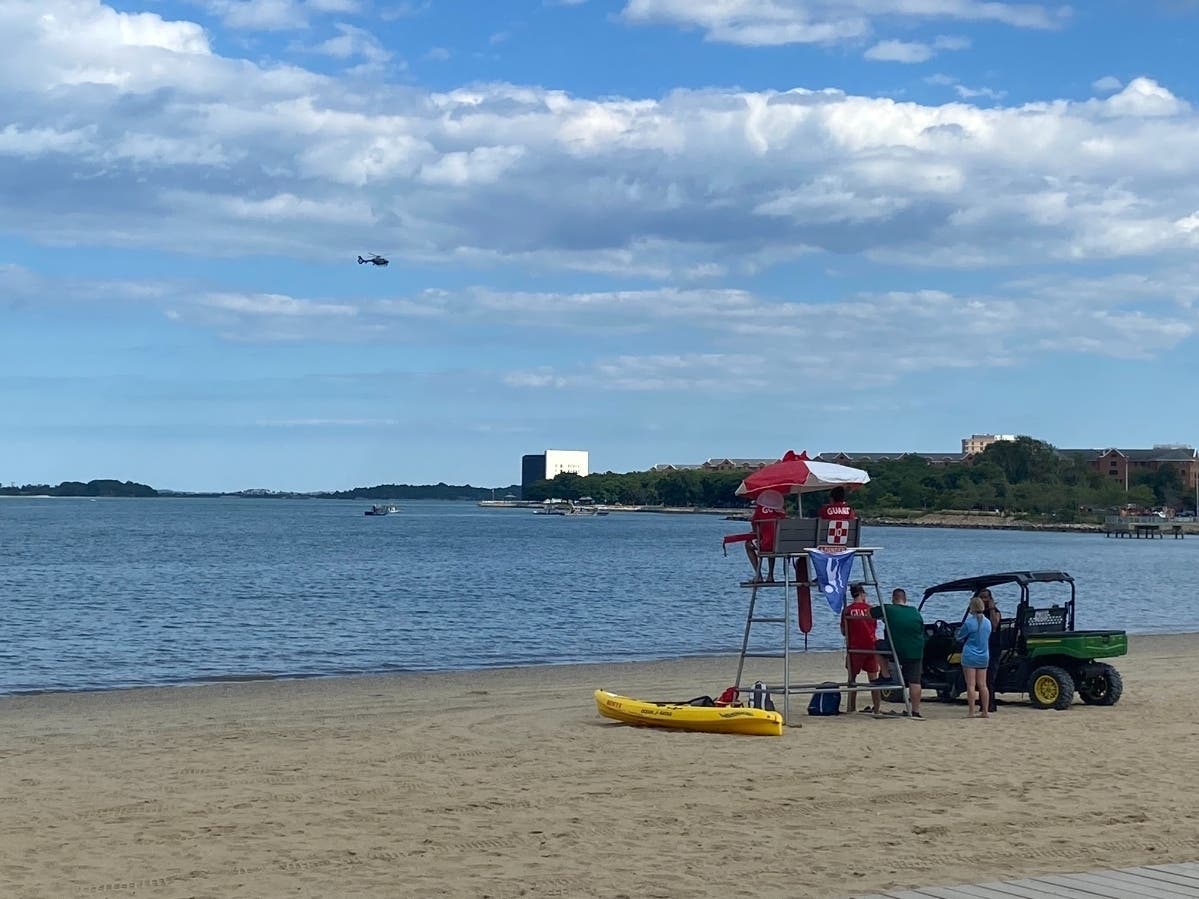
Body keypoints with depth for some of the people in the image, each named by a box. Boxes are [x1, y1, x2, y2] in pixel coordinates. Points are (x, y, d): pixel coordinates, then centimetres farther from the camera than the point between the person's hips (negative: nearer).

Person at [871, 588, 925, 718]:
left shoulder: (887, 610, -3)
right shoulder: (916, 613, 10)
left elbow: (869, 614, -1)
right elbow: (922, 633, 18)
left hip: (895, 651, -3)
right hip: (915, 653, 3)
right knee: (914, 682, 4)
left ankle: (886, 675, 16)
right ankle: (916, 711, 2)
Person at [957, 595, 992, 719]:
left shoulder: (969, 622, -13)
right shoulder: (987, 622, 5)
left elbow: (959, 636, -1)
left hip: (970, 656, -5)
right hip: (983, 656, 5)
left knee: (971, 685, -4)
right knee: (982, 685, 10)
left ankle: (971, 712, -5)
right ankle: (985, 711, 11)